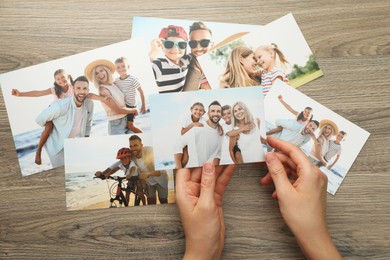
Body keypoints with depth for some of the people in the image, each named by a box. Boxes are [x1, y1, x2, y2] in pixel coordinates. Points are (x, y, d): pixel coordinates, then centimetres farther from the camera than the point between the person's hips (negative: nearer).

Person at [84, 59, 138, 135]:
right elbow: (118, 110, -17)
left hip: (126, 122, 7)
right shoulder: (103, 90, -16)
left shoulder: (113, 84, 6)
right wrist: (134, 110, -4)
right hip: (116, 125, -7)